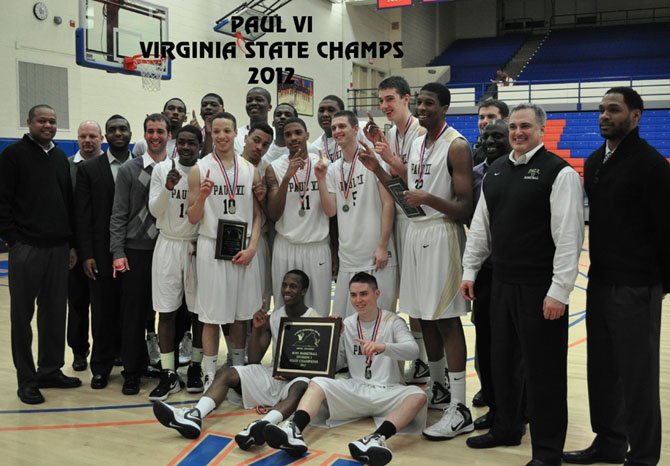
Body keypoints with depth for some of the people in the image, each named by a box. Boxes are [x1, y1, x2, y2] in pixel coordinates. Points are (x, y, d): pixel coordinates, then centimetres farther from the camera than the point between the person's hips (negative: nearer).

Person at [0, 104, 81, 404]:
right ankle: (27, 380, 10)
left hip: (59, 249, 5)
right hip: (26, 248, -5)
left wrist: (71, 244, 12)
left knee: (55, 313, 9)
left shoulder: (61, 158, 15)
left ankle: (51, 370, 21)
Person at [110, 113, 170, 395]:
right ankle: (132, 371, 13)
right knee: (134, 313, 3)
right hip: (136, 251, -1)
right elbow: (119, 215, 0)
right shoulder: (129, 170, 3)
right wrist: (118, 252, -7)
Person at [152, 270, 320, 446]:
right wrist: (256, 329, -8)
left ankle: (263, 425, -69)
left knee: (300, 387, -40)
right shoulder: (273, 317, 10)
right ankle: (195, 415, -42)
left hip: (297, 378, -5)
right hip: (273, 374, 5)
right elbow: (254, 360, 6)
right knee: (225, 372, -15)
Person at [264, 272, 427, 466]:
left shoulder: (392, 321, 1)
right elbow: (336, 364, 13)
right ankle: (294, 431, -45)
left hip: (387, 392, -3)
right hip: (355, 389, 3)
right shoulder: (347, 324, 12)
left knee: (417, 395, -32)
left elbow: (413, 350, -18)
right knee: (317, 383, -20)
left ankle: (377, 438, -53)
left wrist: (382, 347, -36)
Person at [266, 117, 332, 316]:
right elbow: (274, 214, -8)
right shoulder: (274, 168, 0)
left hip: (318, 246, 0)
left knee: (319, 311, 2)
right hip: (285, 247, 0)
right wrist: (287, 177, -18)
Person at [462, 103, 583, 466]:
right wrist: (470, 270, 13)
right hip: (502, 283, 7)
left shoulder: (558, 172, -10)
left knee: (543, 368, 2)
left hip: (540, 287, -7)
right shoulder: (495, 171, 12)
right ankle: (507, 428, 36)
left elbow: (569, 236, -15)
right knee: (503, 361, 17)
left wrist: (559, 292, -19)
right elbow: (480, 226, 17)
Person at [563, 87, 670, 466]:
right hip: (600, 282, 7)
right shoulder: (595, 161, 11)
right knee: (602, 368, 15)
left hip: (636, 288, -7)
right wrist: (597, 270, 13)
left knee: (637, 374, 2)